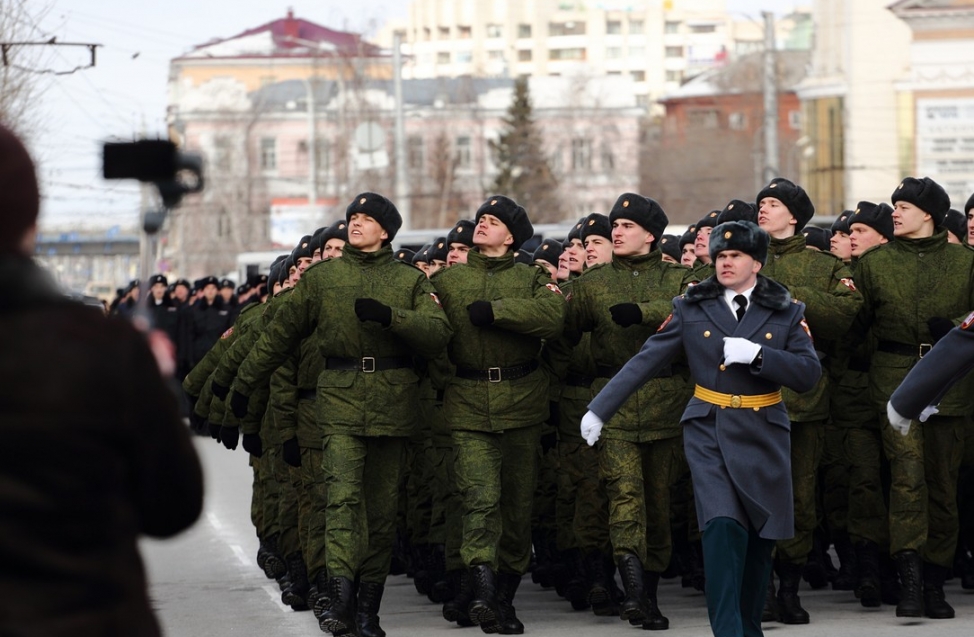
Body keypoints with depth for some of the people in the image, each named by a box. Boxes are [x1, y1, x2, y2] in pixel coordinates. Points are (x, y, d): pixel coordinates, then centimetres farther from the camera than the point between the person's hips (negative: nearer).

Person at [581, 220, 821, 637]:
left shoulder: (786, 313, 4)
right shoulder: (692, 309, 3)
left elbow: (808, 374, -6)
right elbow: (645, 361, 4)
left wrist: (757, 354, -19)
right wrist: (599, 410, 1)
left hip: (763, 435, 2)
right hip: (708, 432, -2)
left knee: (761, 536, 7)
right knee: (723, 527, -19)